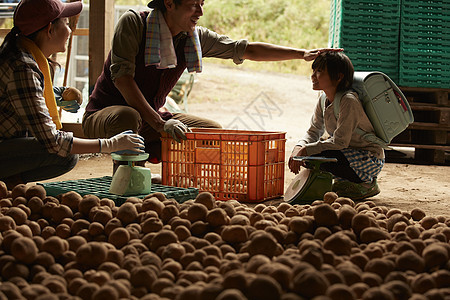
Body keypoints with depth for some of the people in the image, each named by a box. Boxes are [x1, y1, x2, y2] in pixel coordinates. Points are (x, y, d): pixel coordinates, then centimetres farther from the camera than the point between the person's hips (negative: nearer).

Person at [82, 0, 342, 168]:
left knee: (214, 132, -5)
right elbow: (122, 77, -24)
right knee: (127, 118, -41)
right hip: (106, 113, -6)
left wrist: (301, 54, -4)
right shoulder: (133, 23, -17)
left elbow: (245, 49, 4)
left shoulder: (196, 37, 0)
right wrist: (159, 124, -32)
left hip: (151, 119, 6)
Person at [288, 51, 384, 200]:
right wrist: (299, 148, -16)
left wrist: (305, 151, -28)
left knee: (317, 155, -27)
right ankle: (344, 182, 13)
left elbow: (340, 141, -28)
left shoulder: (348, 101, -24)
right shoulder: (324, 100, 3)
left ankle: (366, 184, -7)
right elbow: (313, 131, 5)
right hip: (351, 153, 9)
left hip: (370, 159, -9)